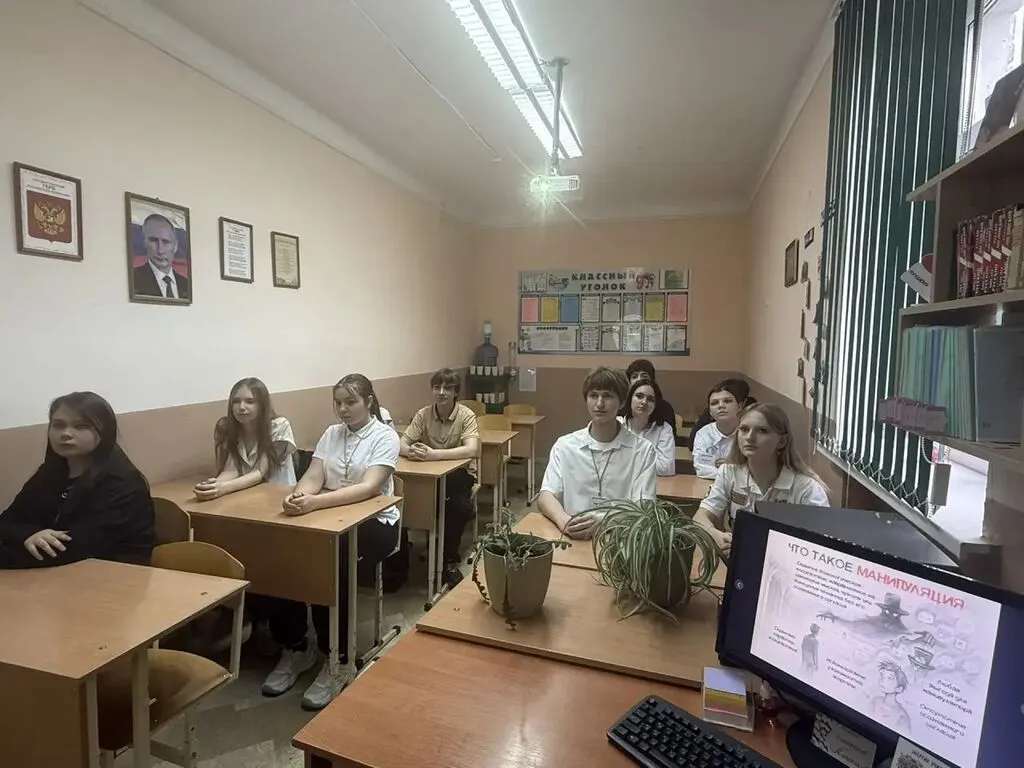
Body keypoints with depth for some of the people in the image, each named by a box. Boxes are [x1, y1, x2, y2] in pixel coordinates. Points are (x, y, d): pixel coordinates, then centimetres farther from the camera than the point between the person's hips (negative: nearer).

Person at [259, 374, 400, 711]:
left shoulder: (385, 436, -9)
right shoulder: (331, 434, 10)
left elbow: (369, 488, -22)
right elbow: (313, 477, -1)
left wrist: (315, 502, -35)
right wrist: (298, 495, -26)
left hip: (375, 521, -5)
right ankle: (295, 648, 3)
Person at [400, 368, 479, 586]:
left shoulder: (466, 415, -14)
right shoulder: (423, 414, -4)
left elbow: (472, 450, -29)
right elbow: (401, 444, -9)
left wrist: (434, 454, -41)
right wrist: (412, 451, -35)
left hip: (460, 472, -2)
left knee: (461, 507, -30)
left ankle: (449, 559, -6)